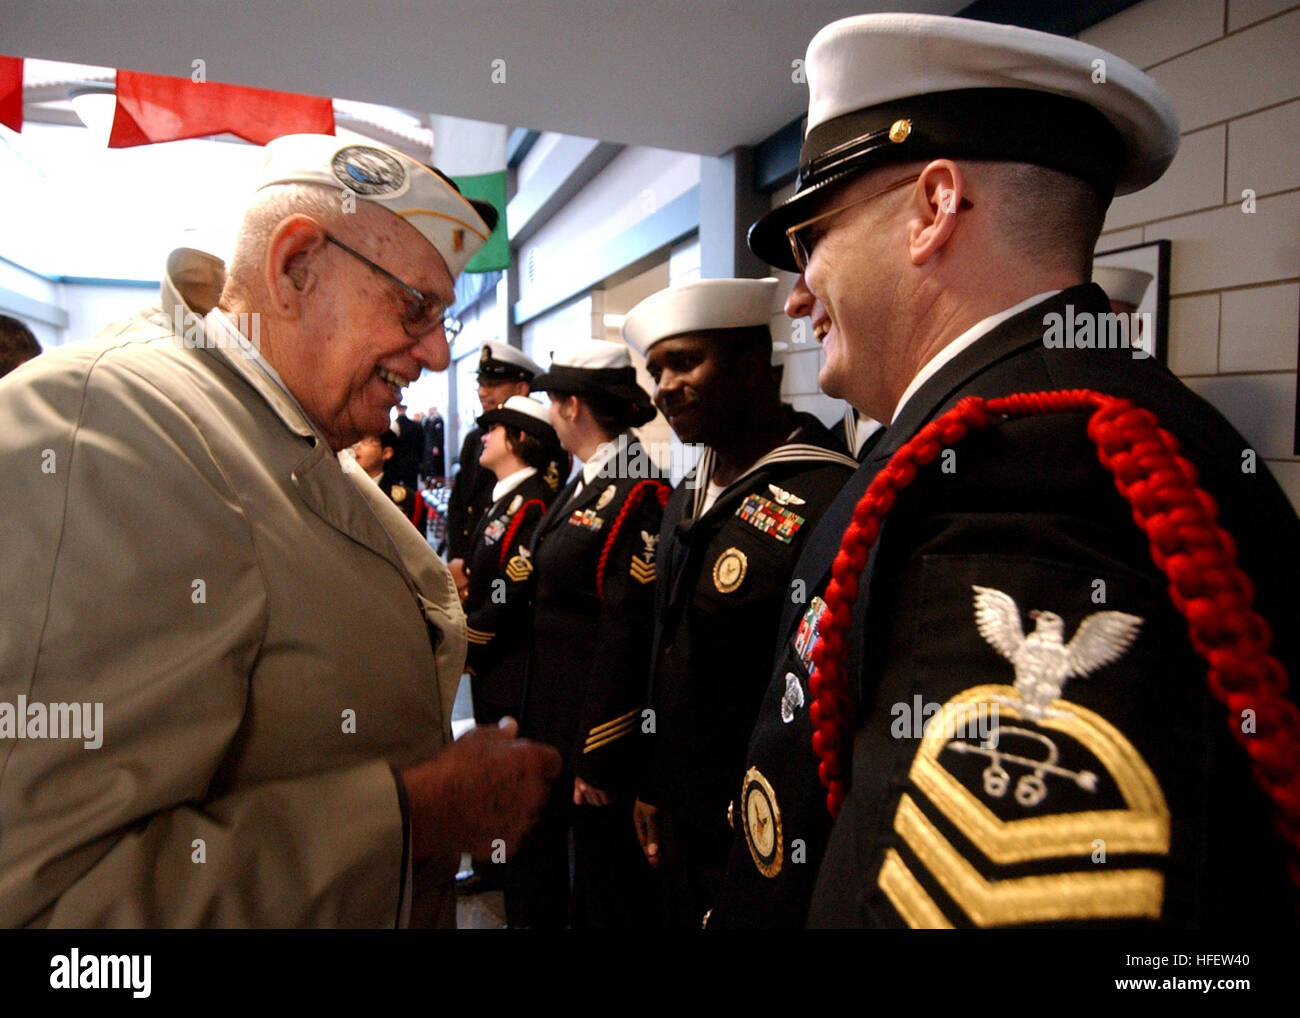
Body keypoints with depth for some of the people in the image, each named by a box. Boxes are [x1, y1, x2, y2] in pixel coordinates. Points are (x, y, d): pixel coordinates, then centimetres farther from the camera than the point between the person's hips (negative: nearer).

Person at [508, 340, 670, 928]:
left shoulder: (635, 497, -20)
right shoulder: (582, 487, 9)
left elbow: (627, 635, -23)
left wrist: (599, 760, -19)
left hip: (596, 725, -9)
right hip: (548, 717, 9)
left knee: (605, 880, 11)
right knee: (537, 861, 24)